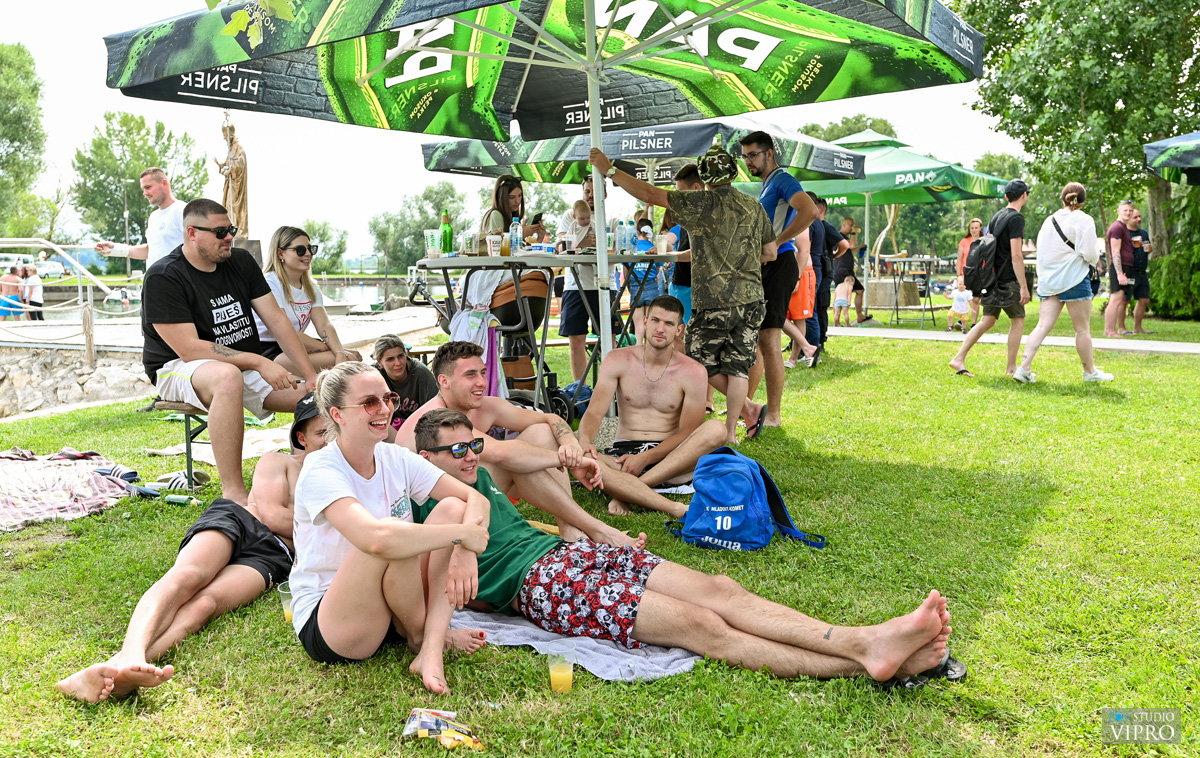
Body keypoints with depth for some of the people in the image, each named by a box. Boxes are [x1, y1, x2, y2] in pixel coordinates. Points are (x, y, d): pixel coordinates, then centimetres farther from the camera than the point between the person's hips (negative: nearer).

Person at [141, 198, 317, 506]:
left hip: (248, 367, 7)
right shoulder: (162, 277, -13)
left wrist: (311, 376, -6)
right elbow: (189, 349, -21)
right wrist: (259, 362, -27)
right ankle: (233, 492, -40)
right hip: (179, 371, -6)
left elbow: (276, 319, 4)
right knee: (228, 376, -42)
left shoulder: (241, 262, 6)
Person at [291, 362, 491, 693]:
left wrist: (465, 551, -27)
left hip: (397, 609, 6)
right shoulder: (321, 471, -19)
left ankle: (431, 651, -22)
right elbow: (377, 538, -39)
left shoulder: (395, 459, 1)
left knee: (452, 507, -13)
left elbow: (476, 498, -7)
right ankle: (422, 637, -5)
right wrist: (461, 534, -29)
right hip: (325, 626, -6)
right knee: (393, 538, -34)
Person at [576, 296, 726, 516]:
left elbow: (687, 434, -5)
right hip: (623, 452, 0)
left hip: (669, 458, 1)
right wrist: (585, 440, -30)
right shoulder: (618, 361, 1)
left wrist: (645, 458, -20)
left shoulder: (693, 372, -3)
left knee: (716, 429, -30)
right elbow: (594, 413, -6)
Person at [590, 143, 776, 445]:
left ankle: (749, 409, 16)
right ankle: (731, 431, 12)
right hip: (752, 298, 5)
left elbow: (650, 194, -11)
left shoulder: (703, 203, -8)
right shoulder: (755, 208, 7)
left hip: (714, 301, -5)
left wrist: (609, 169, -4)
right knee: (737, 366, 9)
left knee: (703, 362, 12)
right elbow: (770, 254, 14)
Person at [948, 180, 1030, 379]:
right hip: (1008, 279, -8)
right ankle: (1011, 367, 9)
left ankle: (959, 359, 2)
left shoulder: (997, 216, 14)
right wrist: (1024, 286, -17)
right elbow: (1015, 255, -18)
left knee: (987, 321, 9)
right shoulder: (1016, 218, -12)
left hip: (992, 277, 8)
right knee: (1018, 319, 5)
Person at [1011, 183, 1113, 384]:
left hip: (1049, 279, 5)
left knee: (1043, 326, 1)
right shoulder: (1084, 220, -7)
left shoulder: (1049, 220, 11)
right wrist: (1096, 257, 8)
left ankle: (1024, 367, -12)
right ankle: (1090, 372, 17)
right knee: (1083, 328, 6)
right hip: (1074, 279, -5)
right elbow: (1088, 253, -14)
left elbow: (1041, 252, 15)